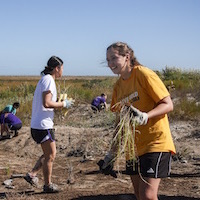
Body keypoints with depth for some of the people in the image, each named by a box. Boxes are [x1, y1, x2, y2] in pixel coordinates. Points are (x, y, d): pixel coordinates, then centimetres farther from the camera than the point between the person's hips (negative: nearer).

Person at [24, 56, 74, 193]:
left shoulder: (44, 79, 16)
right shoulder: (49, 80, -14)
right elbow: (46, 103, -23)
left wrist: (61, 104, 12)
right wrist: (63, 104, -11)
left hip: (37, 124, 10)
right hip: (43, 125, -10)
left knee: (49, 154, 19)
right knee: (51, 155, 3)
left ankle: (32, 174, 17)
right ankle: (48, 185, 13)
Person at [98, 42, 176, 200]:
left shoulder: (143, 74, -10)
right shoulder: (118, 86, 11)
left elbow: (168, 105, -13)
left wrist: (144, 117, -31)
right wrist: (111, 154, 15)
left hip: (156, 142, -7)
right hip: (133, 146, 7)